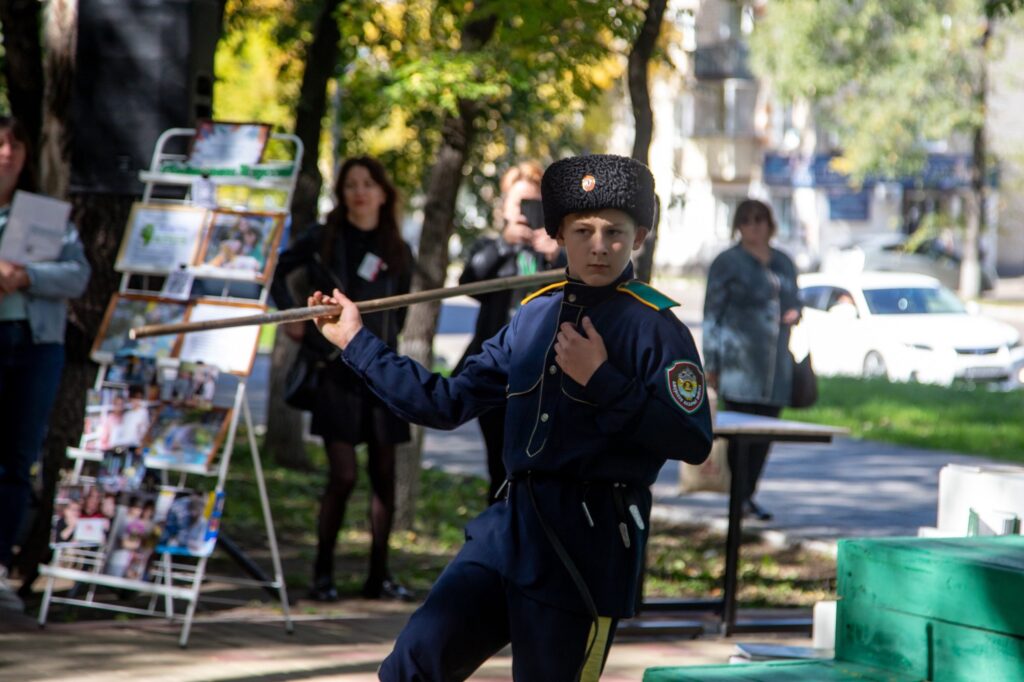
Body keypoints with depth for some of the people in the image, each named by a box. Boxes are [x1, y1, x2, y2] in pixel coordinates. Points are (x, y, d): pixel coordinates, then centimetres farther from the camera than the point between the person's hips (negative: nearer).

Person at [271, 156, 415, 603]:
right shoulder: (322, 240, 0)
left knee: (384, 476, 3)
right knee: (343, 476, -9)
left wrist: (383, 343, 11)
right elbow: (276, 271, 9)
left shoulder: (396, 251, 8)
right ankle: (323, 573, 3)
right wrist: (292, 318, 1)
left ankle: (379, 575, 11)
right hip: (335, 369, -3)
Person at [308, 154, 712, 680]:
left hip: (587, 551, -6)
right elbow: (448, 403, 18)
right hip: (509, 527, 6)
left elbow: (693, 441, -17)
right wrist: (356, 343, 19)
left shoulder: (656, 329, -7)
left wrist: (602, 380, -20)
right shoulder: (533, 317, 13)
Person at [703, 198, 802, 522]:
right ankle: (739, 497, -7)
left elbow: (795, 299, 29)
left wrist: (795, 313, 2)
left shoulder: (783, 263, 17)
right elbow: (712, 313, 0)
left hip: (776, 363, 5)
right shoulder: (728, 262, 2)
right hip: (739, 360, -5)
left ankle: (748, 494, 14)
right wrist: (711, 363, -5)